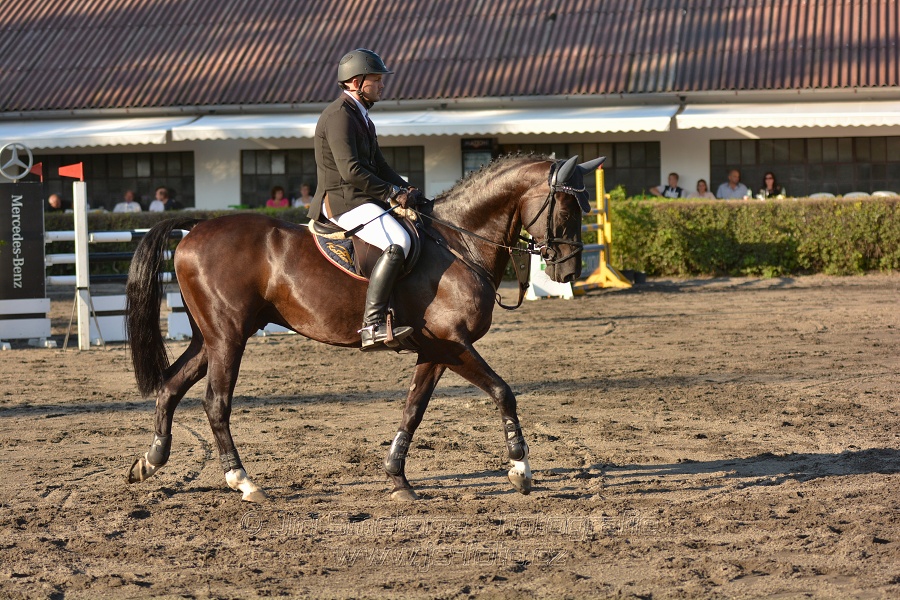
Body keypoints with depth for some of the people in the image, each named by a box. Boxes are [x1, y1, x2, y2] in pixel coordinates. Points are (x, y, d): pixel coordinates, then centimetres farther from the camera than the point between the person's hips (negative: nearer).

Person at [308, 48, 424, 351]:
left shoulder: (360, 116, 21)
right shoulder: (339, 116, -13)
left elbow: (378, 166, 25)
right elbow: (351, 170, -22)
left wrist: (406, 190, 9)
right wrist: (392, 193, -18)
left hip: (360, 198, 11)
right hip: (342, 200, -11)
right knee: (398, 242, -29)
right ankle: (372, 325, -36)